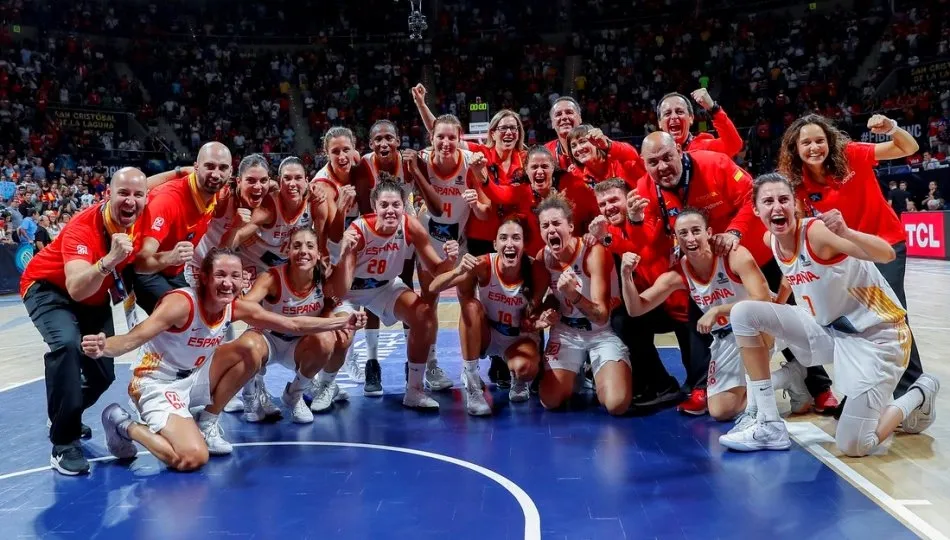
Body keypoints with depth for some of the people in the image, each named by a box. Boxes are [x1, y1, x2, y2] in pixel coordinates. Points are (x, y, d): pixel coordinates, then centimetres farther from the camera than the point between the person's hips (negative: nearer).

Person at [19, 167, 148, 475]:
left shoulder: (141, 220, -20)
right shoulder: (83, 227, -36)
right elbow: (76, 289, -49)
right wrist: (109, 260, -66)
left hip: (95, 296, 6)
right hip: (49, 288, -6)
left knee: (103, 373, 7)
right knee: (67, 343, -35)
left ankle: (66, 418, 40)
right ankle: (63, 443, -22)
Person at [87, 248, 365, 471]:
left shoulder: (237, 307, -7)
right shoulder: (181, 303, -26)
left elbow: (292, 324, 0)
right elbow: (132, 339, -33)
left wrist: (341, 322, -2)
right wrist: (102, 347, -55)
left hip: (193, 379, 7)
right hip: (157, 385, -7)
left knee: (254, 345, -9)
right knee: (193, 457, -27)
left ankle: (207, 423, 4)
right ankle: (124, 426, 2)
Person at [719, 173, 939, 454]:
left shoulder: (817, 231, -24)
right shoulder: (770, 240, -3)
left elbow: (887, 254, -37)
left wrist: (845, 232, -54)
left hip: (876, 336, -7)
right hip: (827, 330, 7)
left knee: (853, 447, -13)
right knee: (744, 312, -11)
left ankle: (920, 394, 17)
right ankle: (770, 425, -4)